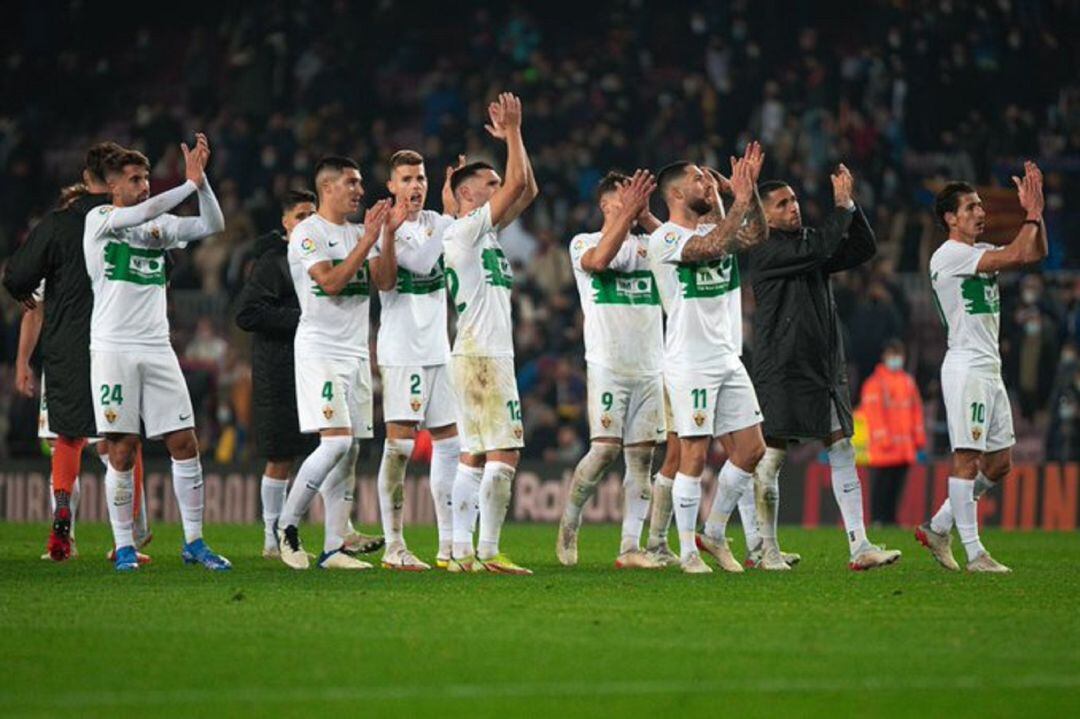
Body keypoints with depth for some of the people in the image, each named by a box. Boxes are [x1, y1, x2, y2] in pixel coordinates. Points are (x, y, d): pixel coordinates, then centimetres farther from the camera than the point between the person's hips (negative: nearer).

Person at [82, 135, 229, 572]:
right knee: (122, 451, -5)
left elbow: (213, 225, 8)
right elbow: (142, 214, -19)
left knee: (184, 444, 1)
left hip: (157, 349, 5)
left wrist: (201, 179, -4)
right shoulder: (99, 220, -2)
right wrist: (191, 184, -15)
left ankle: (194, 543, 8)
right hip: (113, 349, -5)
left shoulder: (162, 225, 14)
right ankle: (124, 547, 4)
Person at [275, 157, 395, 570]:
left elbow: (386, 282, 6)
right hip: (320, 352, -7)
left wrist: (388, 234, -4)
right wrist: (368, 238, -17)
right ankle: (287, 526, -2)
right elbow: (331, 282, -18)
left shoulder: (359, 233, 16)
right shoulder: (308, 233, -6)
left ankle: (334, 548, 3)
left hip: (356, 352, 7)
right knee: (336, 442, -18)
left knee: (350, 450, 2)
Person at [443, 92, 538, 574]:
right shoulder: (465, 229, -7)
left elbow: (526, 190, 22)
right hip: (482, 356, -10)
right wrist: (512, 131, -3)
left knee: (475, 455, 8)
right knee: (505, 453, -13)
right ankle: (488, 553, -15)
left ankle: (461, 551, 7)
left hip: (488, 356, 10)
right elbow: (517, 184, -11)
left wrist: (513, 135, 19)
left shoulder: (485, 232, 19)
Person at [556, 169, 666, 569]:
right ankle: (568, 525, 9)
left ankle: (630, 548, 1)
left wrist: (645, 217, -12)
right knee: (605, 449, -13)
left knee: (642, 456, 0)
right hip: (607, 366, -4)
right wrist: (628, 213, -22)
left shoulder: (647, 246, 14)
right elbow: (599, 259, -20)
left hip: (649, 367, 4)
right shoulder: (583, 243, 3)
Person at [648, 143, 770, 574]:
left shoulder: (713, 226, 15)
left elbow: (756, 237, 3)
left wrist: (751, 190, -6)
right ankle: (687, 551, -1)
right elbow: (710, 247, -25)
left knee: (751, 448, 6)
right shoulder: (664, 239, -9)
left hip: (727, 358, 8)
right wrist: (740, 201, -22)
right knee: (694, 455, -7)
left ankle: (714, 535, 19)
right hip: (690, 363, -8)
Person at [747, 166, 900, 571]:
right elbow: (817, 251, -20)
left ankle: (859, 548, -2)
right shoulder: (764, 251, -8)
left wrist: (850, 205, -2)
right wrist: (840, 207, -13)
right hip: (782, 368, -7)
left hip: (825, 367, 7)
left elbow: (863, 249, 10)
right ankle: (767, 549, 8)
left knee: (842, 453, 1)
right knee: (771, 458, -3)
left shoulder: (808, 241, 15)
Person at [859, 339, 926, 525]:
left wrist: (919, 437, 14)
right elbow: (872, 412, -10)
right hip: (885, 447, -7)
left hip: (905, 448, 7)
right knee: (882, 484, -7)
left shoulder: (908, 381, 18)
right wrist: (883, 438, -16)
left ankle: (890, 518, 12)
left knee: (897, 485, 7)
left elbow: (916, 410, 20)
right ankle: (877, 519, -5)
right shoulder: (875, 382, -4)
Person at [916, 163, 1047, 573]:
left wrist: (1034, 210, 6)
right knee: (967, 458, -9)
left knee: (999, 464, 10)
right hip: (965, 367, -10)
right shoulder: (949, 255, -10)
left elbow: (1035, 253, 16)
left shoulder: (979, 253, 18)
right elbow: (1016, 256, -18)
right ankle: (974, 553, -10)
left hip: (991, 369, 10)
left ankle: (938, 528, 20)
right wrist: (1033, 213, -7)